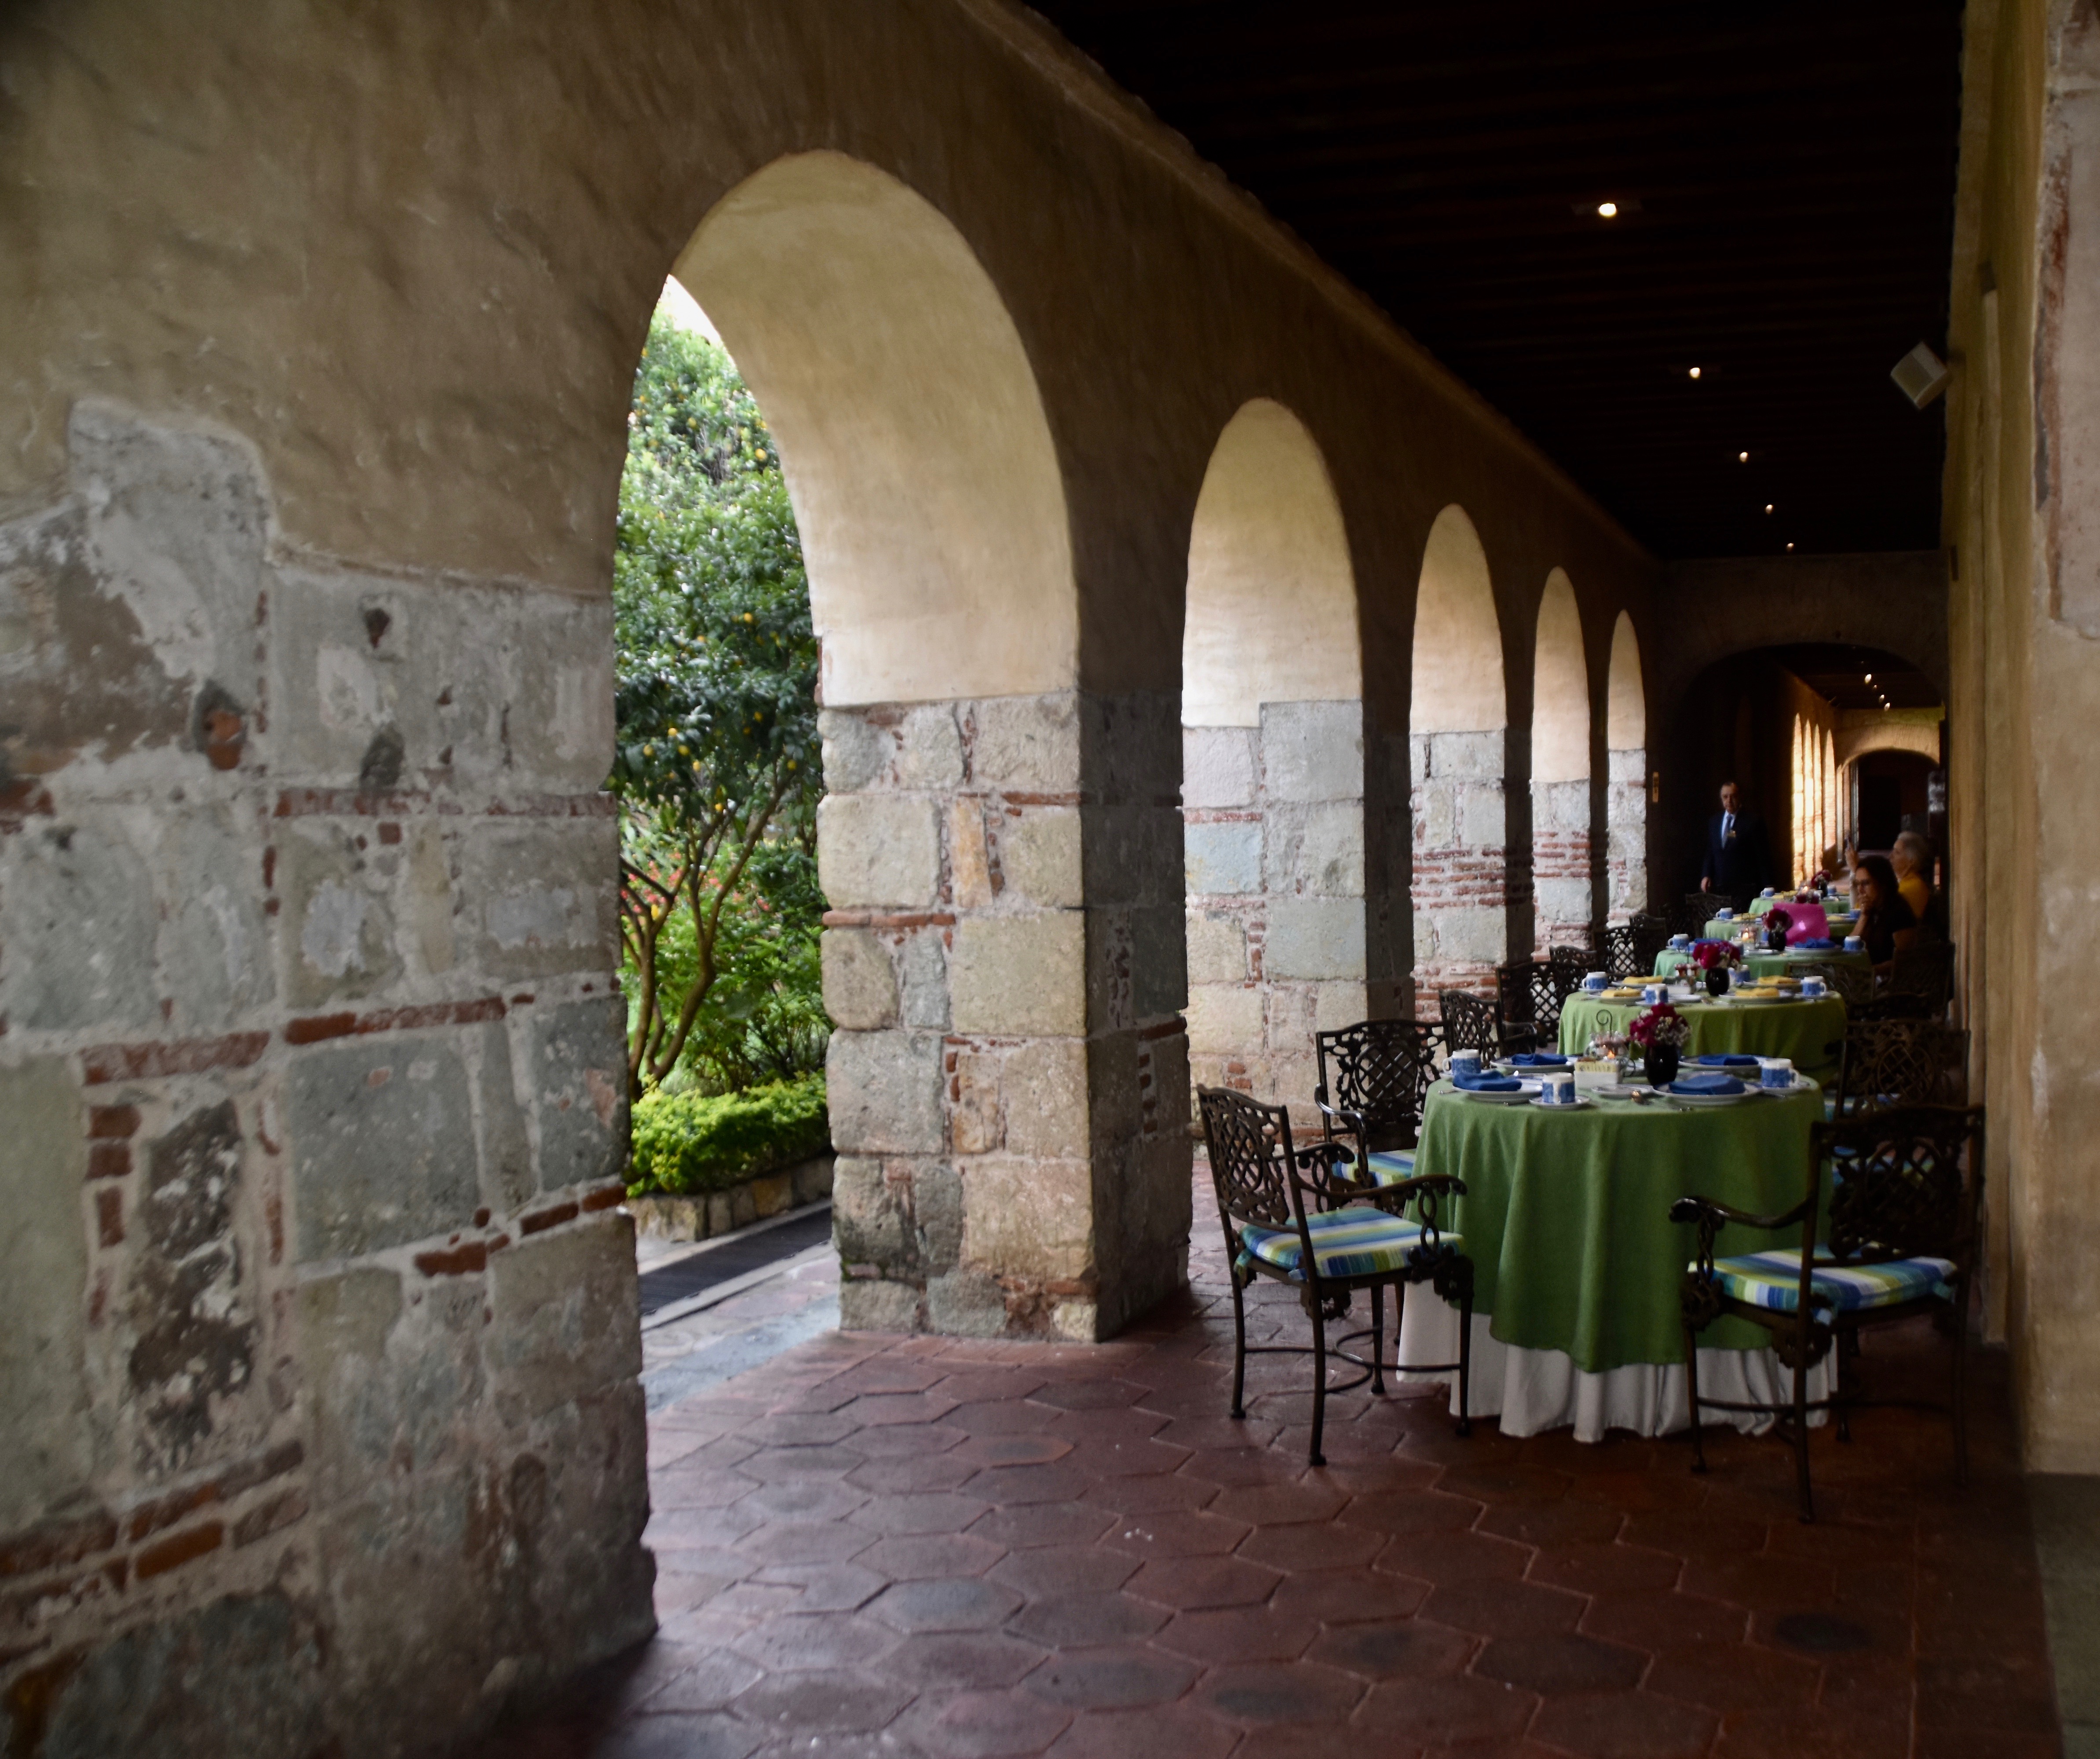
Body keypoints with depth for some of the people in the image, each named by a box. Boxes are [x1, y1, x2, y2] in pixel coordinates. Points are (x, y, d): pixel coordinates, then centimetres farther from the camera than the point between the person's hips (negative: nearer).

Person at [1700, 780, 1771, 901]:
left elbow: (1762, 857, -1)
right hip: (1718, 889, 4)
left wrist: (1766, 889, -4)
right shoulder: (1713, 822, 14)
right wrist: (1706, 876, 3)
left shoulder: (1753, 821, -1)